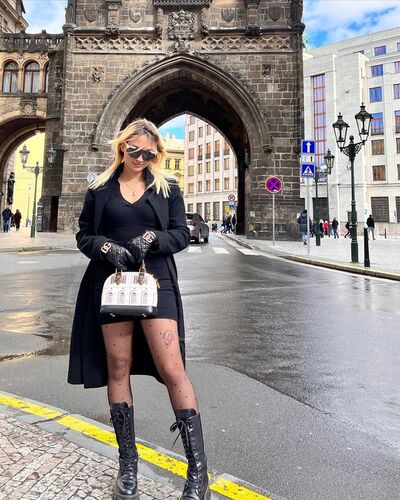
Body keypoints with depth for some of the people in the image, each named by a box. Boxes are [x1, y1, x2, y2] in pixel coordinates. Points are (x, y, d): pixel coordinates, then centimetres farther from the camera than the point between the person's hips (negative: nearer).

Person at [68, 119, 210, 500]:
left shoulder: (167, 187, 9)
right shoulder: (100, 189, 11)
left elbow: (181, 234, 5)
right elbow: (84, 235, 11)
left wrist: (152, 238, -15)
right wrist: (106, 247, -10)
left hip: (155, 280, -1)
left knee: (172, 369, -8)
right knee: (118, 369, 7)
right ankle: (128, 464, 25)